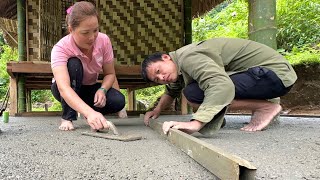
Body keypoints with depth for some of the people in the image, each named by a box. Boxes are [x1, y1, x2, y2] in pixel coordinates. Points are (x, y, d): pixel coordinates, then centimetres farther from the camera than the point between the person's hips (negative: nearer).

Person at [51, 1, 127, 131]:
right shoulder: (60, 49, -31)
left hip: (90, 88, 3)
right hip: (69, 91, -2)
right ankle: (67, 118, -20)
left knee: (118, 101, -26)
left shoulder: (104, 41, -21)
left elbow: (110, 74, -10)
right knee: (73, 64, -34)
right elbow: (64, 88, -46)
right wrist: (90, 113, -62)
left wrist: (102, 90, -33)